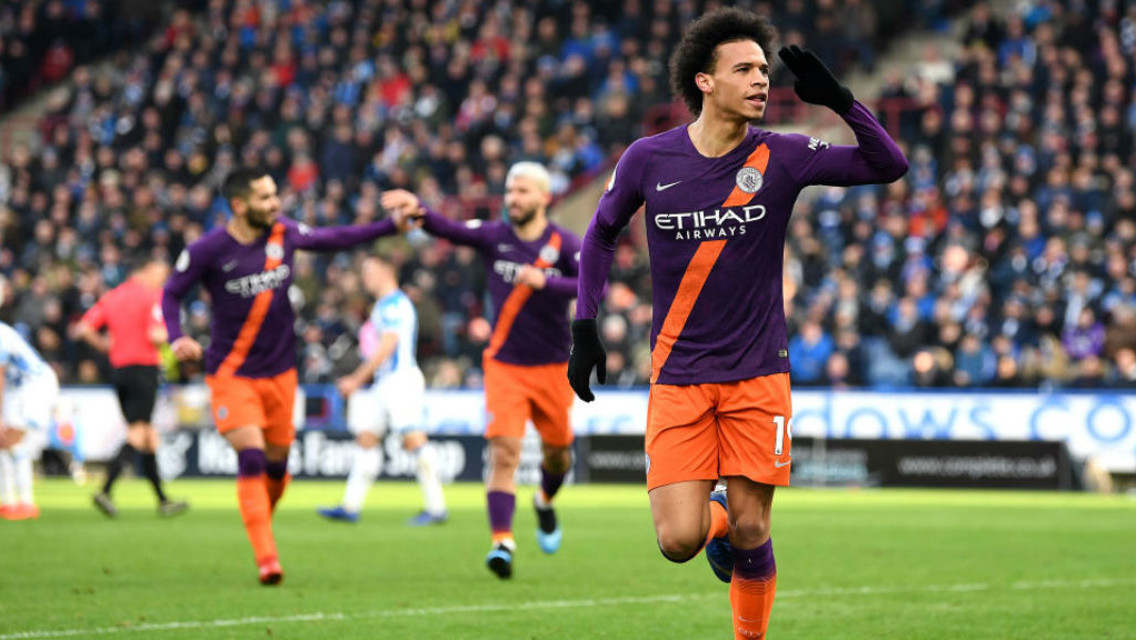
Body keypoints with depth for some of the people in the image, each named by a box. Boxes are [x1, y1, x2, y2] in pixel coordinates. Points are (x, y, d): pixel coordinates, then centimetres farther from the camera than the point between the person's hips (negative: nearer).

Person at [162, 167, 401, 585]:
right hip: (232, 374, -4)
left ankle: (262, 521, 38)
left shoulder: (284, 233, -1)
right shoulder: (209, 250, -13)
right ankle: (266, 559, -18)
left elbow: (332, 239, 15)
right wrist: (177, 338, -18)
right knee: (251, 459, -16)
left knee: (277, 464, 9)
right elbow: (172, 293, -1)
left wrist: (391, 225, 12)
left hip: (280, 372, 5)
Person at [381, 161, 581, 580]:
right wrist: (419, 211, -36)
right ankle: (502, 542, -20)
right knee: (504, 452, -16)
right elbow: (450, 230, -16)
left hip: (552, 368, 1)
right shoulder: (494, 236, -1)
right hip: (504, 366, -1)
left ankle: (545, 502, 47)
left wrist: (545, 281, -31)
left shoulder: (564, 244, -5)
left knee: (557, 452, 13)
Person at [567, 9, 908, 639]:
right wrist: (585, 327, 7)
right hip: (677, 374, 0)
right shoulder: (648, 159, -3)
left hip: (758, 374, 0)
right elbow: (601, 233, 13)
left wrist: (837, 100, -21)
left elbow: (888, 165, -8)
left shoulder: (780, 157, -4)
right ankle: (715, 513, 26)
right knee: (679, 541, -10)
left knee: (750, 533, -1)